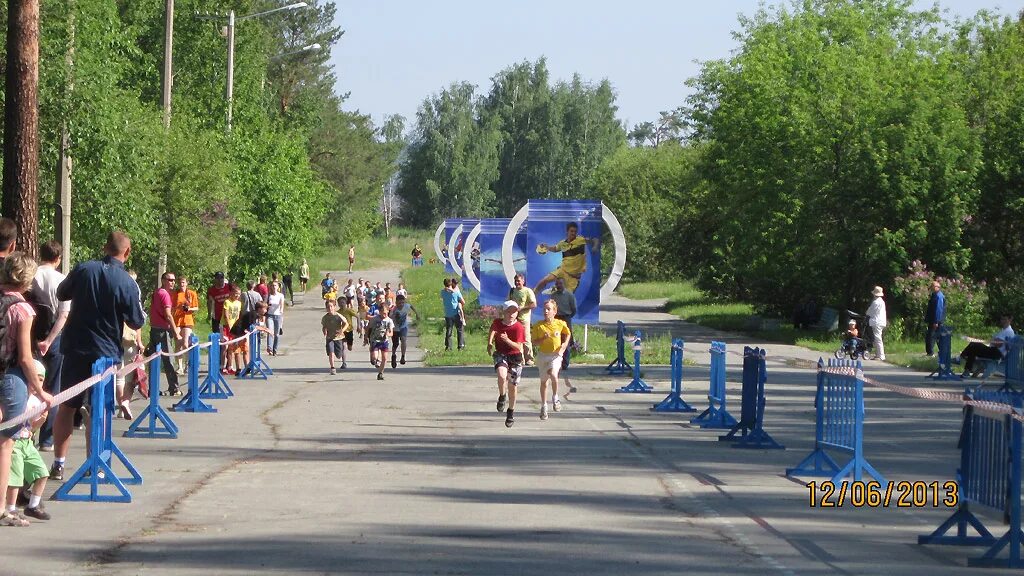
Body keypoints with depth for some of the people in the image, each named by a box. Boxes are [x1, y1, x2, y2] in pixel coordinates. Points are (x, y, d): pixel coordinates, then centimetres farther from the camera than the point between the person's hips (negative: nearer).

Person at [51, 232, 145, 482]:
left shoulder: (83, 270, -4)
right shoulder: (128, 284, -11)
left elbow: (62, 293, 13)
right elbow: (137, 322, -4)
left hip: (75, 349, 2)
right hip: (106, 352, -2)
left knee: (66, 407, 9)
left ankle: (59, 464, 6)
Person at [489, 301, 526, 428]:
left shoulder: (519, 327, -16)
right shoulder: (497, 323, -6)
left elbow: (519, 347, -20)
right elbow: (492, 330, 20)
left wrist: (507, 340, -34)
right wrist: (489, 343, 16)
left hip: (514, 357, -1)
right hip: (501, 355, 1)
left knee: (512, 386, 8)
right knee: (502, 375, -31)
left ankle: (511, 412, 29)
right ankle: (502, 397, -3)